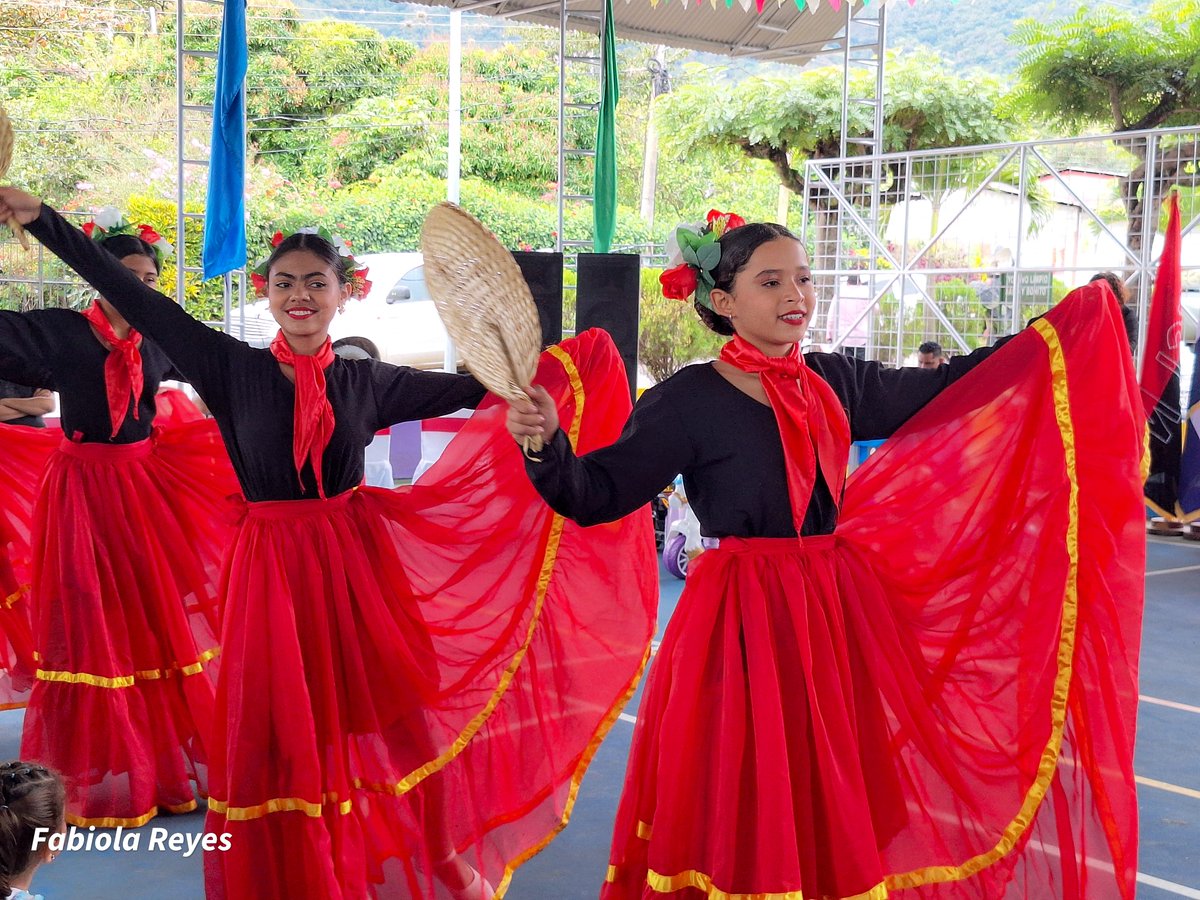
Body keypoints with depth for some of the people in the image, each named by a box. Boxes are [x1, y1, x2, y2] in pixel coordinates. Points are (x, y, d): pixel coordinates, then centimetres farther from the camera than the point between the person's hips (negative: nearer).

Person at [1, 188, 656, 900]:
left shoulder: (366, 380, 3)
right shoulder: (233, 366, -2)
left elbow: (476, 389, 11)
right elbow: (136, 300, -6)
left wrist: (570, 360, 12)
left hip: (357, 559, 1)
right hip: (272, 569, -1)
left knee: (394, 709, 7)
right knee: (280, 733, 5)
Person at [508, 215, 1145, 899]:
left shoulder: (833, 380, 5)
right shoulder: (689, 400, -11)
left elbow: (942, 389, 16)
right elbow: (599, 494, -13)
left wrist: (1065, 325, 17)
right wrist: (549, 443, -34)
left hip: (839, 613, 6)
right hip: (740, 625, -5)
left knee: (837, 806, 15)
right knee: (747, 815, 2)